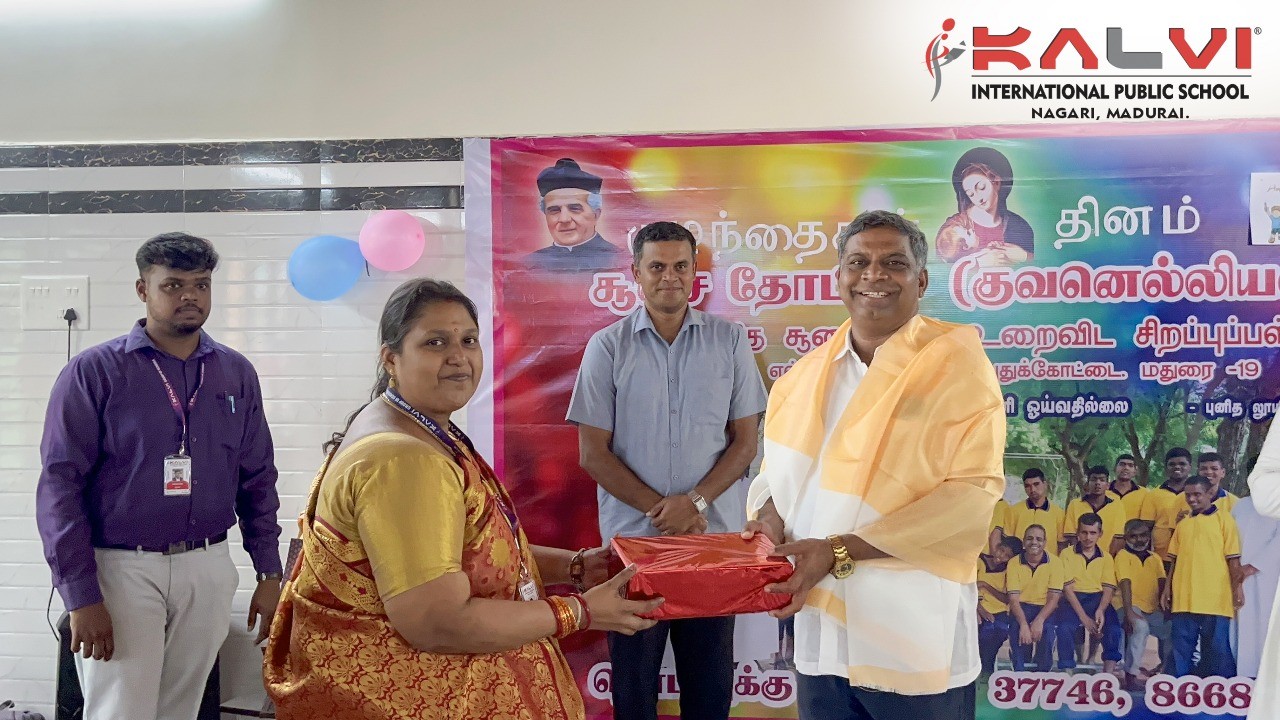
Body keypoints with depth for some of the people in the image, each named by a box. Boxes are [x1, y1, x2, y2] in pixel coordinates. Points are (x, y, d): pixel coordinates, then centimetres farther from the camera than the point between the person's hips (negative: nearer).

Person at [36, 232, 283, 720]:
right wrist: (81, 596, -12)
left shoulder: (237, 373, 6)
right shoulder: (93, 372, -5)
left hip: (208, 568, 4)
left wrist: (269, 574, 7)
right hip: (121, 569, -3)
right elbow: (60, 485, -8)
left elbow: (257, 479, 11)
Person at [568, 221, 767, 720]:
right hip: (632, 535, 0)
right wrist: (661, 510, -11)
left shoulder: (729, 341, 3)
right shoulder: (607, 346, 1)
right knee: (633, 680, 10)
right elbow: (593, 453, -2)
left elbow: (745, 440, 3)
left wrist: (695, 501, -12)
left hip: (714, 535, 1)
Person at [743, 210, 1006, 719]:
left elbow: (972, 494, -15)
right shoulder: (807, 374, 9)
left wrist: (840, 551, -20)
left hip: (915, 640, -4)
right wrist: (770, 520, -6)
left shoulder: (957, 362, -7)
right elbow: (780, 469, 18)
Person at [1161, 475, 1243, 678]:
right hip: (1183, 598, 4)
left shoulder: (1223, 519, 1)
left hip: (1215, 598, -4)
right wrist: (1167, 589, 13)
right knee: (1181, 649, 7)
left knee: (1217, 646, 1)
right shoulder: (1183, 524, 15)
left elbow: (1233, 559, -2)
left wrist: (1237, 588, -8)